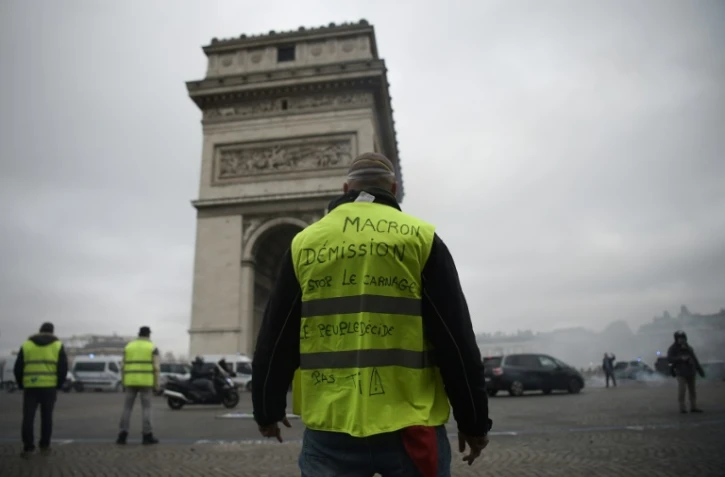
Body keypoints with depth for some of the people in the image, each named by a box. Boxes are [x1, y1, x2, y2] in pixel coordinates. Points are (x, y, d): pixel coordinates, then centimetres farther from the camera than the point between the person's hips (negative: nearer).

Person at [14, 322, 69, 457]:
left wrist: (21, 384, 17)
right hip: (49, 386, 0)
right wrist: (58, 384, 10)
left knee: (28, 417, 5)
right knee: (46, 416, 10)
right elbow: (63, 368, -2)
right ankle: (44, 445, 16)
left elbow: (18, 368, 5)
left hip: (30, 386, 1)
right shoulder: (58, 346, 4)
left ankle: (28, 447, 2)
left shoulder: (26, 345, 8)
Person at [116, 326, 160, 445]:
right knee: (146, 408, 0)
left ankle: (123, 436, 4)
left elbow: (124, 367, 7)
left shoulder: (129, 346, 8)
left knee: (127, 408, 9)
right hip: (146, 382, -3)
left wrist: (124, 383, 14)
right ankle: (147, 436, -2)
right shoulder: (153, 348, -2)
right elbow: (155, 368, -7)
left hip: (131, 381, 3)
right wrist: (156, 385, -2)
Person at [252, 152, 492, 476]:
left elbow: (275, 341, 8)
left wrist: (267, 410, 21)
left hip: (330, 428, 2)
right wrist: (473, 421, 6)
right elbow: (456, 340, -3)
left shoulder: (304, 244, 5)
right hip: (409, 425, -1)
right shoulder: (420, 238, -1)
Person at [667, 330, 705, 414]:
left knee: (692, 390, 7)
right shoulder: (673, 349, -1)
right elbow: (669, 359, -12)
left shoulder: (689, 348, 15)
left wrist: (700, 371, 15)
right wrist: (680, 358, -23)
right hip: (681, 372, -5)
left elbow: (695, 360, 19)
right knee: (682, 389, -10)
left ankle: (693, 407, 14)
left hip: (690, 372, 5)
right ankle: (682, 408, -4)